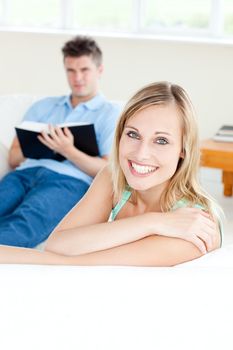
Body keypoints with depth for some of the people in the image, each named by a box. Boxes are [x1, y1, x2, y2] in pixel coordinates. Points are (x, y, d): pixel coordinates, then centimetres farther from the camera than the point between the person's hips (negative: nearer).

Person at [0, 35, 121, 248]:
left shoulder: (112, 113, 19)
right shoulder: (43, 107, 31)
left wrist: (69, 152, -10)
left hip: (69, 180, -4)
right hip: (25, 172, 4)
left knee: (21, 224, -38)